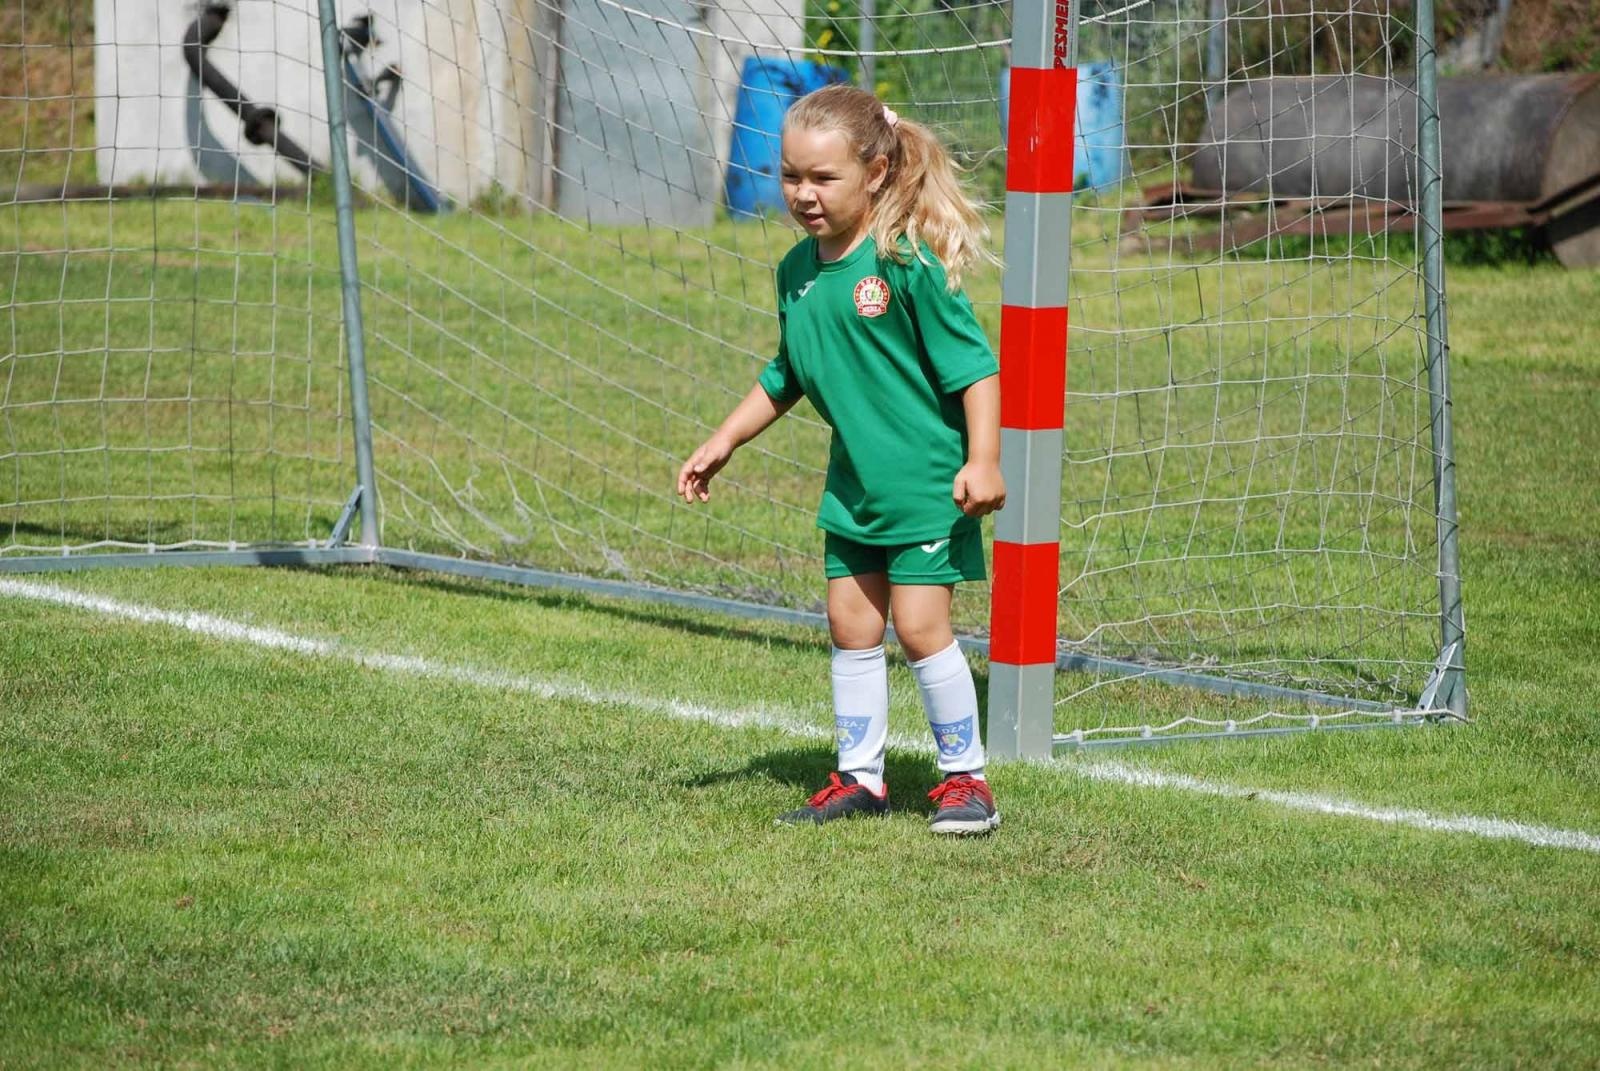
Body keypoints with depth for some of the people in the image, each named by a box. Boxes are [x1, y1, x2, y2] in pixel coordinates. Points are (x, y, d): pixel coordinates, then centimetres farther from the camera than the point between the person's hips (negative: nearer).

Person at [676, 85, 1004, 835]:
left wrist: (982, 461, -22)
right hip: (852, 484, 7)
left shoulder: (908, 263, -17)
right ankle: (859, 779, 19)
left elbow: (975, 365, -16)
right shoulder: (796, 271, 4)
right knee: (850, 627, 9)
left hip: (927, 481, -7)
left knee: (920, 627, -7)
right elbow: (784, 378, 19)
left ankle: (965, 778, 5)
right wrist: (723, 442, 15)